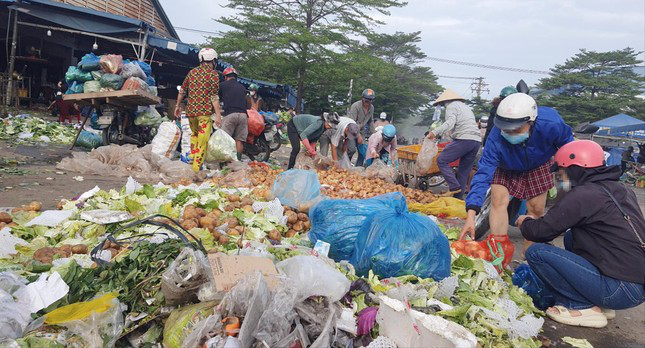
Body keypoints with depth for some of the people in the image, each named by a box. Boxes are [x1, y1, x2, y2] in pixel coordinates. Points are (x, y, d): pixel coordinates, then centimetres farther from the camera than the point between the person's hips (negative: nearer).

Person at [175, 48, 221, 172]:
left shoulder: (192, 72, 13)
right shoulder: (213, 74, -3)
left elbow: (182, 91, 16)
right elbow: (214, 96, -11)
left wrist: (178, 106, 26)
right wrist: (218, 114, -12)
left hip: (190, 110, 6)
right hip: (205, 112, -6)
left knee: (194, 134, 26)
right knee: (203, 140, -3)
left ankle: (192, 158, 21)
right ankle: (196, 167, -5)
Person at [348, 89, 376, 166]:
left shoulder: (371, 108, 3)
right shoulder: (355, 106, -19)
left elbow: (371, 122, 16)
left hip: (361, 131, 6)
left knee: (363, 152, 1)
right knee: (352, 149, -21)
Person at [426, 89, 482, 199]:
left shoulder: (451, 106, 4)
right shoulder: (466, 107, 31)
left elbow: (450, 122, -16)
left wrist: (435, 132, -25)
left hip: (464, 139, -9)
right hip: (477, 140, 9)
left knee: (441, 160, -4)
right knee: (464, 171, 10)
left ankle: (454, 187, -12)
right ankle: (458, 197, 11)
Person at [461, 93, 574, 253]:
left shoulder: (550, 124, -38)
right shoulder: (496, 139, -40)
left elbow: (567, 144, -14)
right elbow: (483, 173, -41)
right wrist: (471, 215, -50)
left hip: (538, 165, 1)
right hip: (507, 167, -1)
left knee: (536, 209, 1)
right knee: (498, 199, -20)